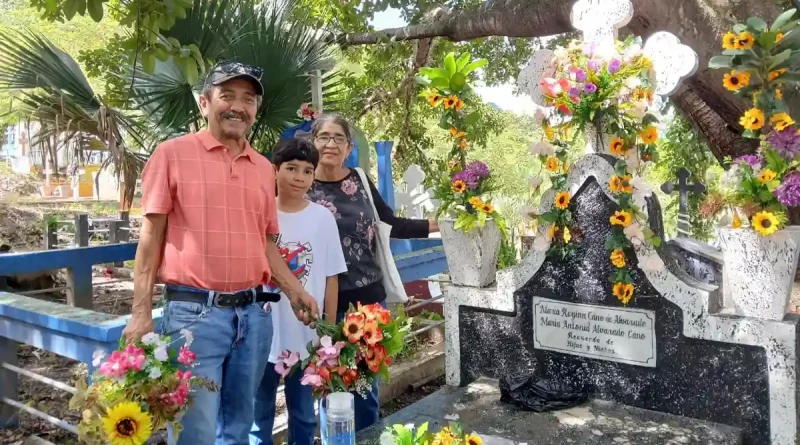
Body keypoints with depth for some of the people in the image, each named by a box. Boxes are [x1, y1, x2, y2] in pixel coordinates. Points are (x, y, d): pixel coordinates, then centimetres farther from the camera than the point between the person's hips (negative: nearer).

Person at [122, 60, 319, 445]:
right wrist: (141, 312, -7)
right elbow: (152, 236, -2)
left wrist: (295, 292, 10)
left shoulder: (264, 168, 12)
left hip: (254, 312, 5)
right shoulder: (173, 154, -2)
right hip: (195, 311, -5)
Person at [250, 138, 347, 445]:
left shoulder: (323, 218, -3)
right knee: (259, 415, 15)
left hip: (308, 337, 1)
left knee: (304, 414, 17)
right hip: (263, 335, 0)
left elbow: (331, 278, 1)